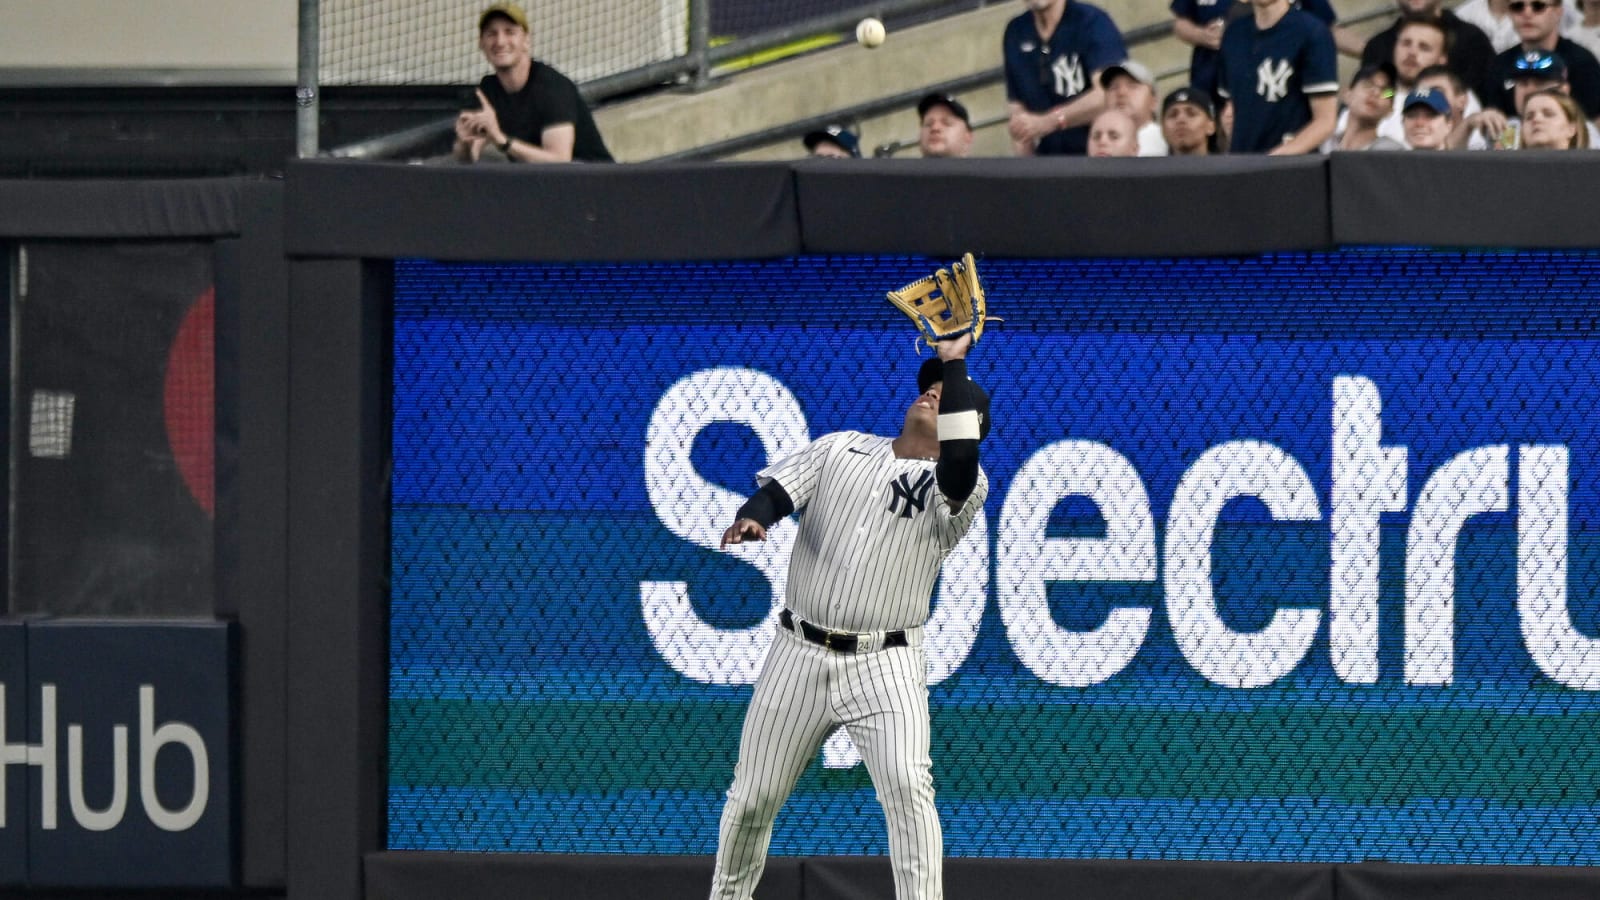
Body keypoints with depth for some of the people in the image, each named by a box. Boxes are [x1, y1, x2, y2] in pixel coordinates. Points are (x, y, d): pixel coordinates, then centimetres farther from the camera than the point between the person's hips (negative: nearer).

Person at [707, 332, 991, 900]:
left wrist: (955, 361, -20)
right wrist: (753, 516, -26)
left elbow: (960, 464, -25)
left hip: (884, 666, -3)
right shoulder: (841, 448, 11)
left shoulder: (961, 485, -1)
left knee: (907, 784, -25)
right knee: (753, 795, 9)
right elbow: (779, 489, -1)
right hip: (799, 656, 3)